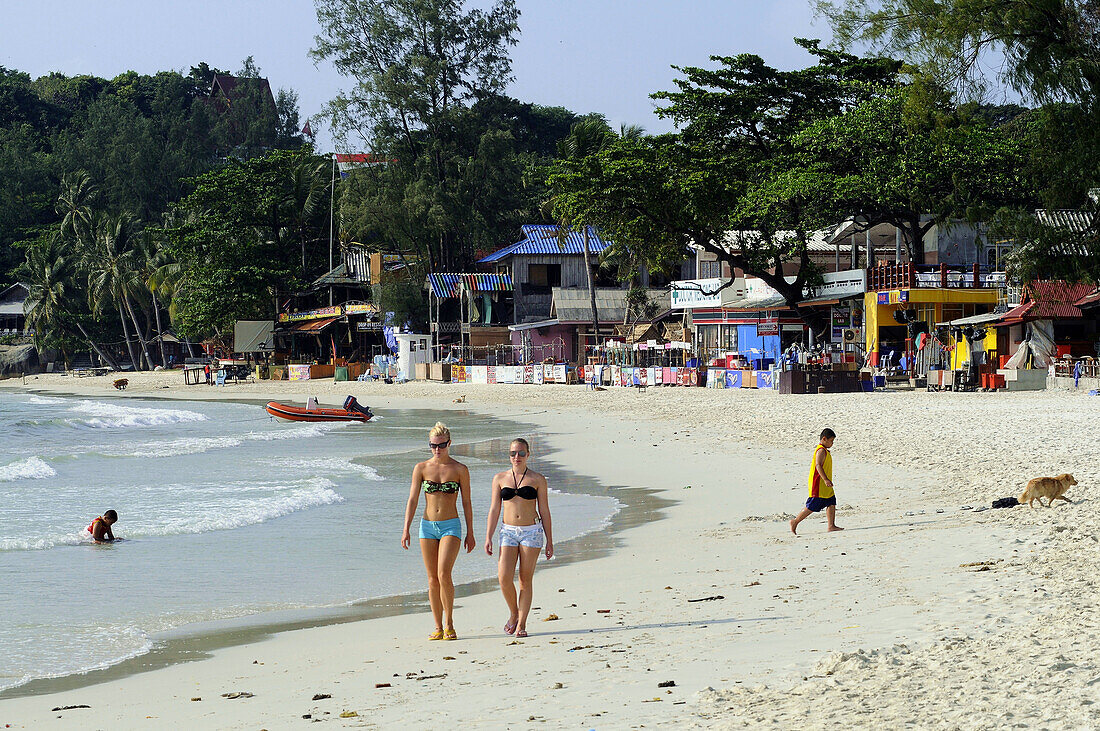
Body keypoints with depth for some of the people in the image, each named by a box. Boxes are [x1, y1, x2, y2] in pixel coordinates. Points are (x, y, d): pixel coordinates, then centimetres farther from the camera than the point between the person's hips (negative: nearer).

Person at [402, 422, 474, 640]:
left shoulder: (460, 469, 0)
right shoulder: (421, 468, 3)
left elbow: (466, 502, 4)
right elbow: (413, 500, 2)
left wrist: (470, 533, 4)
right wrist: (406, 530, -6)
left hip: (451, 526, -2)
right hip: (428, 526, 2)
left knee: (444, 574, -18)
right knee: (433, 579, 3)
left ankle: (449, 623, -5)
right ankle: (438, 628, 11)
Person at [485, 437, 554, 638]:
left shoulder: (537, 480, 3)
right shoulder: (500, 479, 8)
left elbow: (544, 511, 5)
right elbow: (494, 510, 9)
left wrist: (549, 541, 2)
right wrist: (488, 537, 2)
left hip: (532, 531, -1)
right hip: (508, 531, 1)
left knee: (525, 580, -1)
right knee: (504, 578, -12)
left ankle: (521, 624, 5)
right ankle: (514, 613, 13)